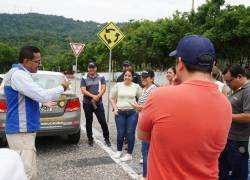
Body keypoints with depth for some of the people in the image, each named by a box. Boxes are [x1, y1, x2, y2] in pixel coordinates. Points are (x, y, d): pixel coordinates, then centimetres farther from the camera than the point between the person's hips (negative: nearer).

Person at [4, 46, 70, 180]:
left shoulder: (19, 73, 15)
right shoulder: (18, 74, -19)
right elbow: (42, 95, -25)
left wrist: (44, 102, 34)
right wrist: (62, 88, -9)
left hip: (23, 130, 11)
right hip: (21, 132, -11)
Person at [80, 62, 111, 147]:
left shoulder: (101, 77, 5)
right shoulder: (84, 78, 3)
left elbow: (103, 88, -4)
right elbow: (83, 90, -7)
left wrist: (97, 97, -18)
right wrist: (93, 96, -19)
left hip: (98, 103, 0)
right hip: (87, 103, 0)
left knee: (103, 121, 0)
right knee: (89, 122, 9)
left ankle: (107, 138, 14)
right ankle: (90, 139, 22)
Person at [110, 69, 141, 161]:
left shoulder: (136, 86, 2)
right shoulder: (118, 85, 2)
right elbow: (112, 98, 8)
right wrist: (115, 108, -2)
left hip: (132, 112, 0)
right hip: (120, 112, 0)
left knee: (130, 133, 1)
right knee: (120, 133, 5)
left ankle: (129, 154, 14)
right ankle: (119, 150, 29)